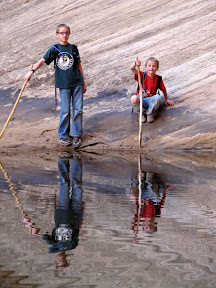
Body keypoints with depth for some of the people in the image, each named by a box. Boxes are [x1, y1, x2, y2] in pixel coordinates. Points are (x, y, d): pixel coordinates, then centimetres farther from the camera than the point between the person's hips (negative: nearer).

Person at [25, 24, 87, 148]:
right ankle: (63, 136, 14)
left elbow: (79, 65, 12)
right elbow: (42, 60, -10)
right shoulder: (54, 49, 1)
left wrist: (83, 83, 12)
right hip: (63, 85, -2)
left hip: (77, 83, 2)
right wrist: (32, 71, -24)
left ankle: (76, 135, 12)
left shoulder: (73, 48, 7)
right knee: (65, 111, 0)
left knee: (78, 110, 1)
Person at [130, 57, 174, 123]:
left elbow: (163, 89, 18)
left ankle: (150, 114, -7)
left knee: (158, 97, -34)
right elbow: (132, 68, -19)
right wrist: (135, 64, -41)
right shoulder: (142, 75, -3)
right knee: (133, 99, -36)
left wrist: (166, 99, 25)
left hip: (151, 100, 1)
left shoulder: (158, 79, 1)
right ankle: (142, 112, -4)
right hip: (140, 100, -1)